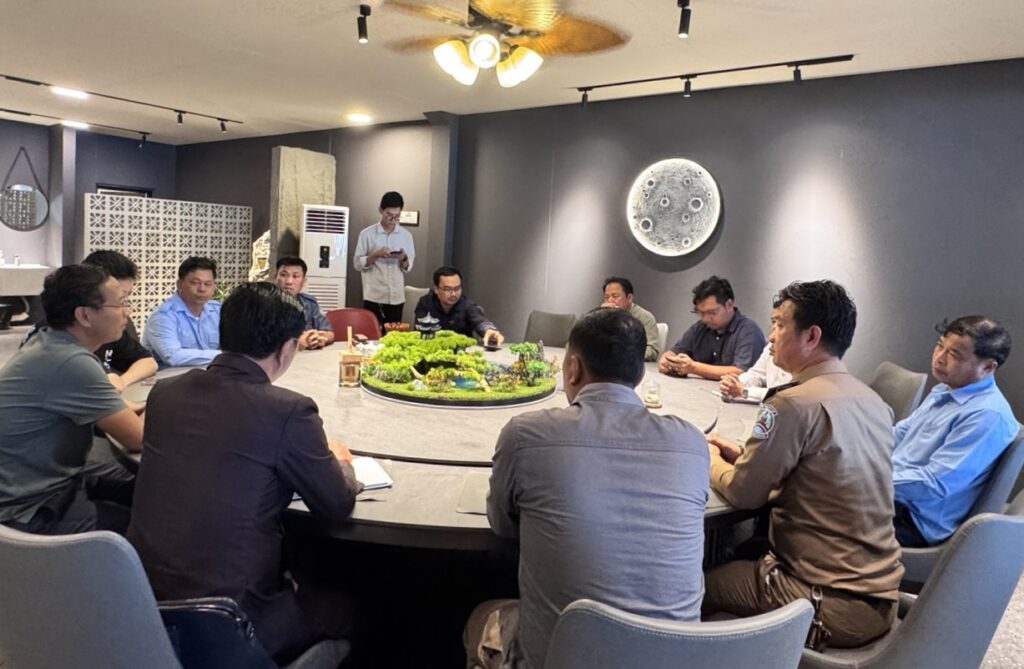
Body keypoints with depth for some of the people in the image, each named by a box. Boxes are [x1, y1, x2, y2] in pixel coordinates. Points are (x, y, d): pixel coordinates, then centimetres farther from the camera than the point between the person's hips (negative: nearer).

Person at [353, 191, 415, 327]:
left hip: (396, 297, 2)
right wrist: (376, 255, -16)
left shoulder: (406, 235, 7)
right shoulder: (367, 234, 0)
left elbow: (408, 267, 9)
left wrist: (404, 258, -12)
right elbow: (357, 264, -1)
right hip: (373, 297, -2)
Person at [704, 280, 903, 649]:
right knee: (741, 551, 24)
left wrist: (711, 459, 7)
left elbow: (742, 494, -13)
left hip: (832, 604, -8)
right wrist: (746, 457, 11)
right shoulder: (872, 401, 6)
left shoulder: (795, 404, -21)